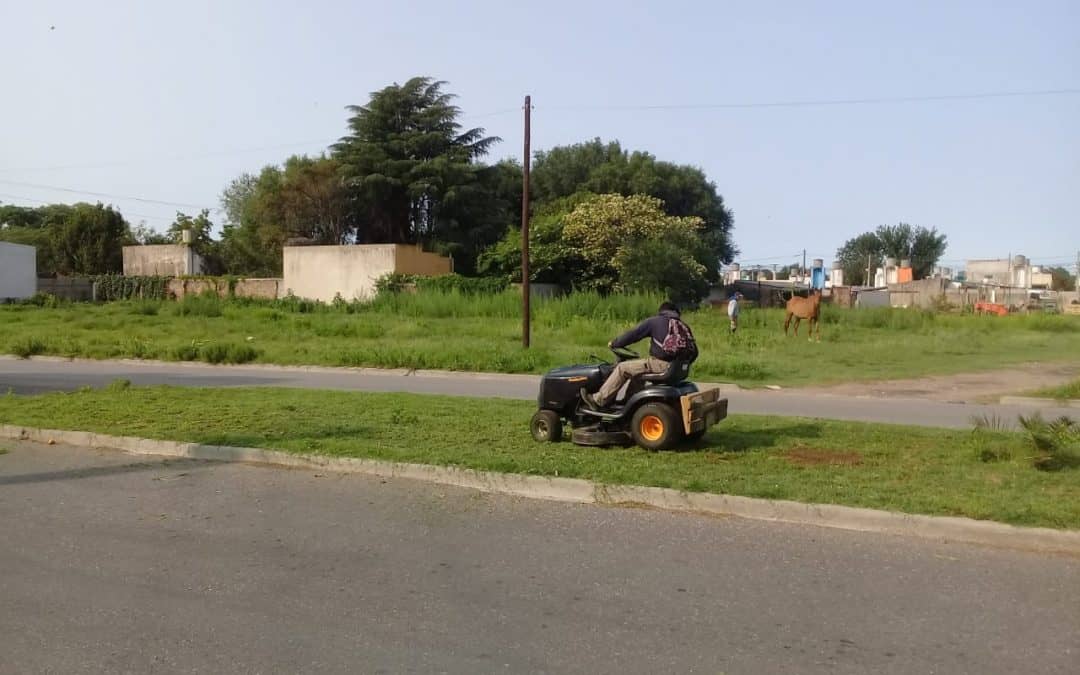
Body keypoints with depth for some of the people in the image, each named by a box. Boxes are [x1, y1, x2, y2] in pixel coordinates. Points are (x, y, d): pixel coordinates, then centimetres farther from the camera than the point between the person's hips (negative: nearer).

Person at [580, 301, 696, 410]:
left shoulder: (654, 321, 2)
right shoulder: (684, 326, 17)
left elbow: (632, 334, 2)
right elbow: (693, 352, 14)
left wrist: (614, 344, 16)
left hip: (660, 365, -7)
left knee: (622, 368, 4)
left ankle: (598, 400, 3)